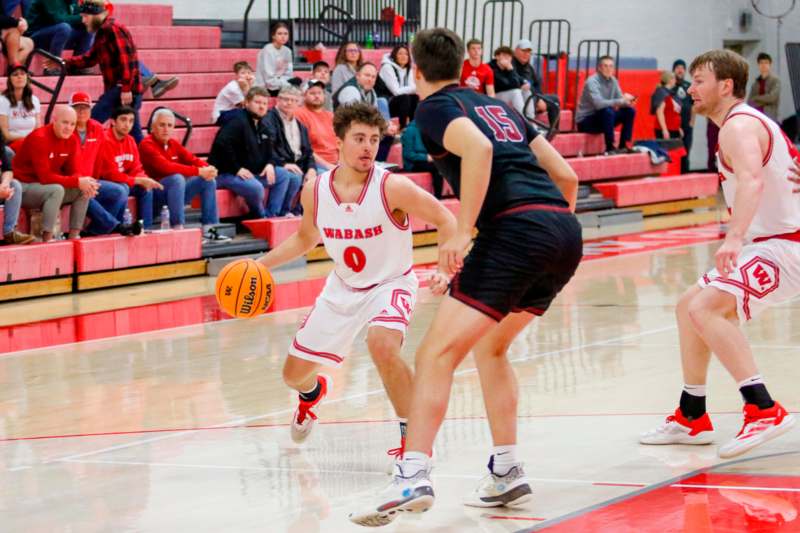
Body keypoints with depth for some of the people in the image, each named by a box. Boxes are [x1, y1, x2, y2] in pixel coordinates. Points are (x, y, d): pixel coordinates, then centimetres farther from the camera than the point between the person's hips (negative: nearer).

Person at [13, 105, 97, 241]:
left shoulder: (72, 140, 0)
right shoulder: (39, 138, -23)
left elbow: (74, 172, 1)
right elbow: (45, 177, -28)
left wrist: (84, 182, -23)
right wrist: (77, 182, -30)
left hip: (48, 186, 8)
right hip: (24, 187, -8)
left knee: (84, 190, -6)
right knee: (56, 189, -34)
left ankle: (74, 235, -5)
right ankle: (47, 239, -32)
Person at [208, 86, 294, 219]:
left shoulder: (261, 127, 16)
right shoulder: (238, 121, -14)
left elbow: (268, 152, 26)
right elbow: (222, 144, -28)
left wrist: (270, 164, 1)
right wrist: (237, 169, -26)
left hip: (252, 172, 10)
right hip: (225, 173, -10)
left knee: (283, 176, 3)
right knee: (256, 187, -35)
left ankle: (272, 215, -2)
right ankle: (261, 217, -5)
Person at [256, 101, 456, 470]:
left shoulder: (392, 187, -24)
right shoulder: (314, 191, -11)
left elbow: (445, 220, -16)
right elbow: (306, 238, 10)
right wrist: (261, 263, 0)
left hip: (391, 284, -5)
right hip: (342, 288, 5)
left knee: (383, 346, -38)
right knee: (294, 373, 11)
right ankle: (312, 392, 54)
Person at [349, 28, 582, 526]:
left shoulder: (435, 107, 8)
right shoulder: (499, 107, 28)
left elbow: (477, 147, -15)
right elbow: (566, 176, 25)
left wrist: (462, 232, -16)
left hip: (517, 228, -8)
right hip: (566, 230, 8)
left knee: (437, 354, -9)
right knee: (489, 346, 25)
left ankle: (413, 476, -23)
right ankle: (507, 471, 20)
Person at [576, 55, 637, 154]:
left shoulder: (613, 81, 3)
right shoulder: (592, 81, -19)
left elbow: (620, 101, 4)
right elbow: (598, 103, -33)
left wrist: (627, 100, -21)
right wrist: (622, 101, -35)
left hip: (603, 118, 8)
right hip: (585, 122, -8)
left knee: (629, 111, -3)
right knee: (608, 111, -34)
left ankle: (623, 146, -2)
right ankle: (610, 148, -26)